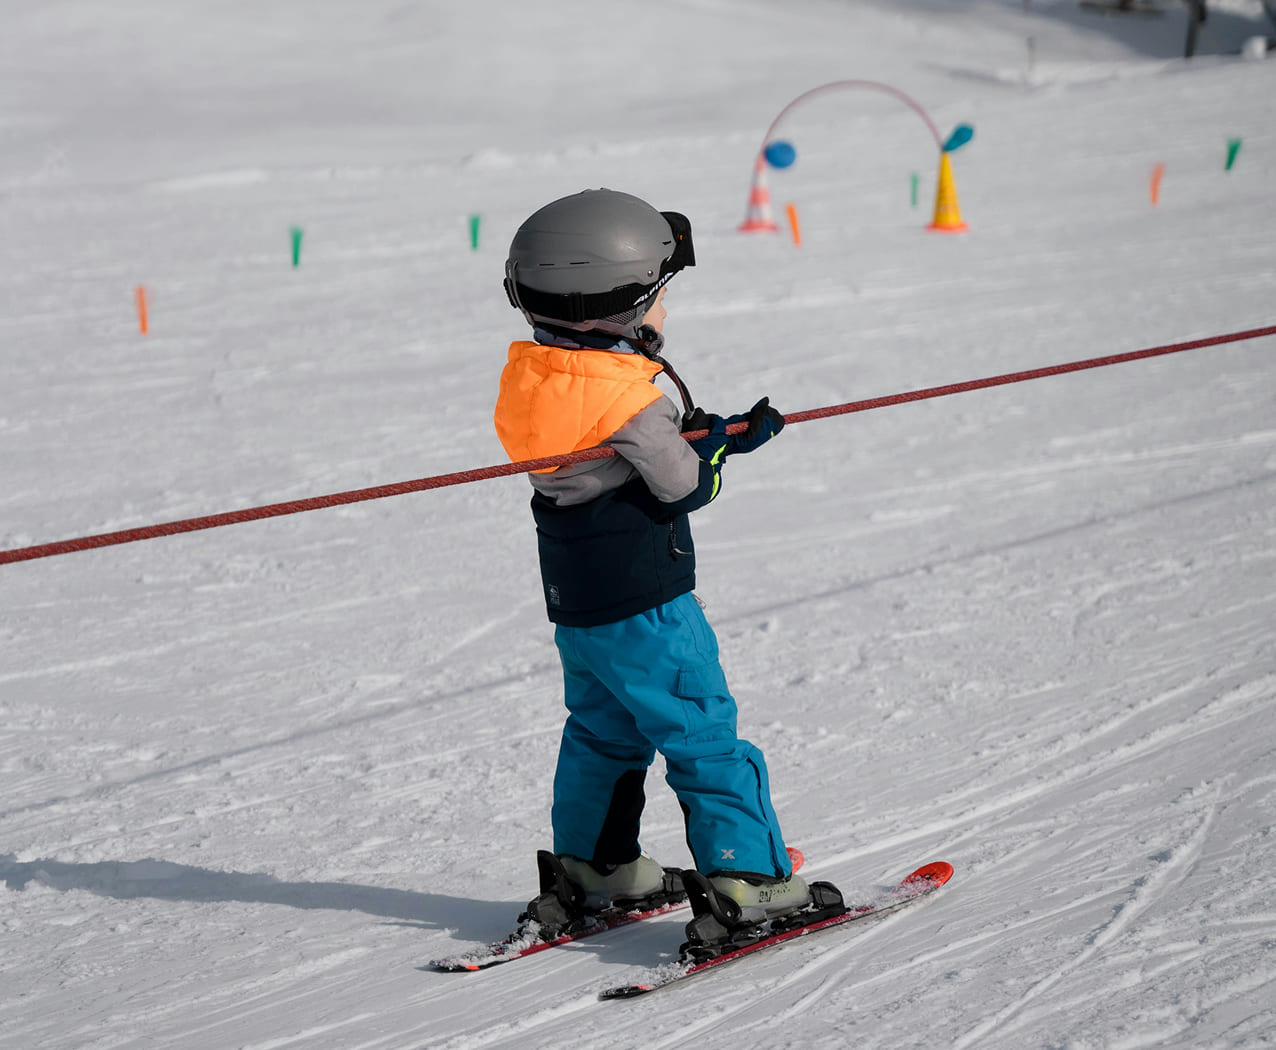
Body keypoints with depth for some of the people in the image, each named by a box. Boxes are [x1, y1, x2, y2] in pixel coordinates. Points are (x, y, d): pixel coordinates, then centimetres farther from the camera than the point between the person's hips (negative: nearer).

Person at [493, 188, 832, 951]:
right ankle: (746, 881, 0)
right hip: (643, 603, -8)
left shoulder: (537, 379, 3)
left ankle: (591, 869, 30)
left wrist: (720, 432, 6)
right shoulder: (631, 402, -23)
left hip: (573, 600, 8)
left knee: (603, 731, 22)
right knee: (703, 734, -1)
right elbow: (685, 488, -16)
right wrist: (718, 445, 2)